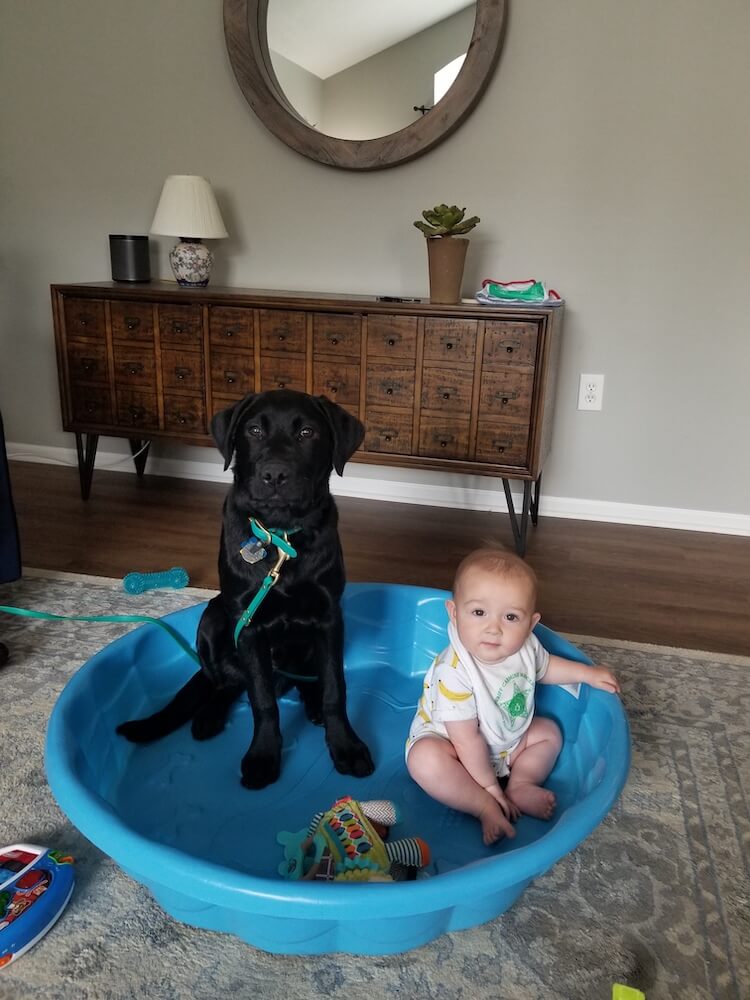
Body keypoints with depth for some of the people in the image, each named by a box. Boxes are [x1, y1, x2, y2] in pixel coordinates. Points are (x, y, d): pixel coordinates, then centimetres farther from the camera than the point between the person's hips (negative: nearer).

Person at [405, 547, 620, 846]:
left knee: (549, 732, 5)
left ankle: (520, 785, -6)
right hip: (447, 742, -7)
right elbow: (467, 739, -29)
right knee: (425, 759, -35)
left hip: (507, 742, 7)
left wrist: (588, 673, 7)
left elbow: (545, 666, 11)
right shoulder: (454, 674, -37)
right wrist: (489, 786, -21)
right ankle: (485, 808, -20)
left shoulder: (525, 646, -16)